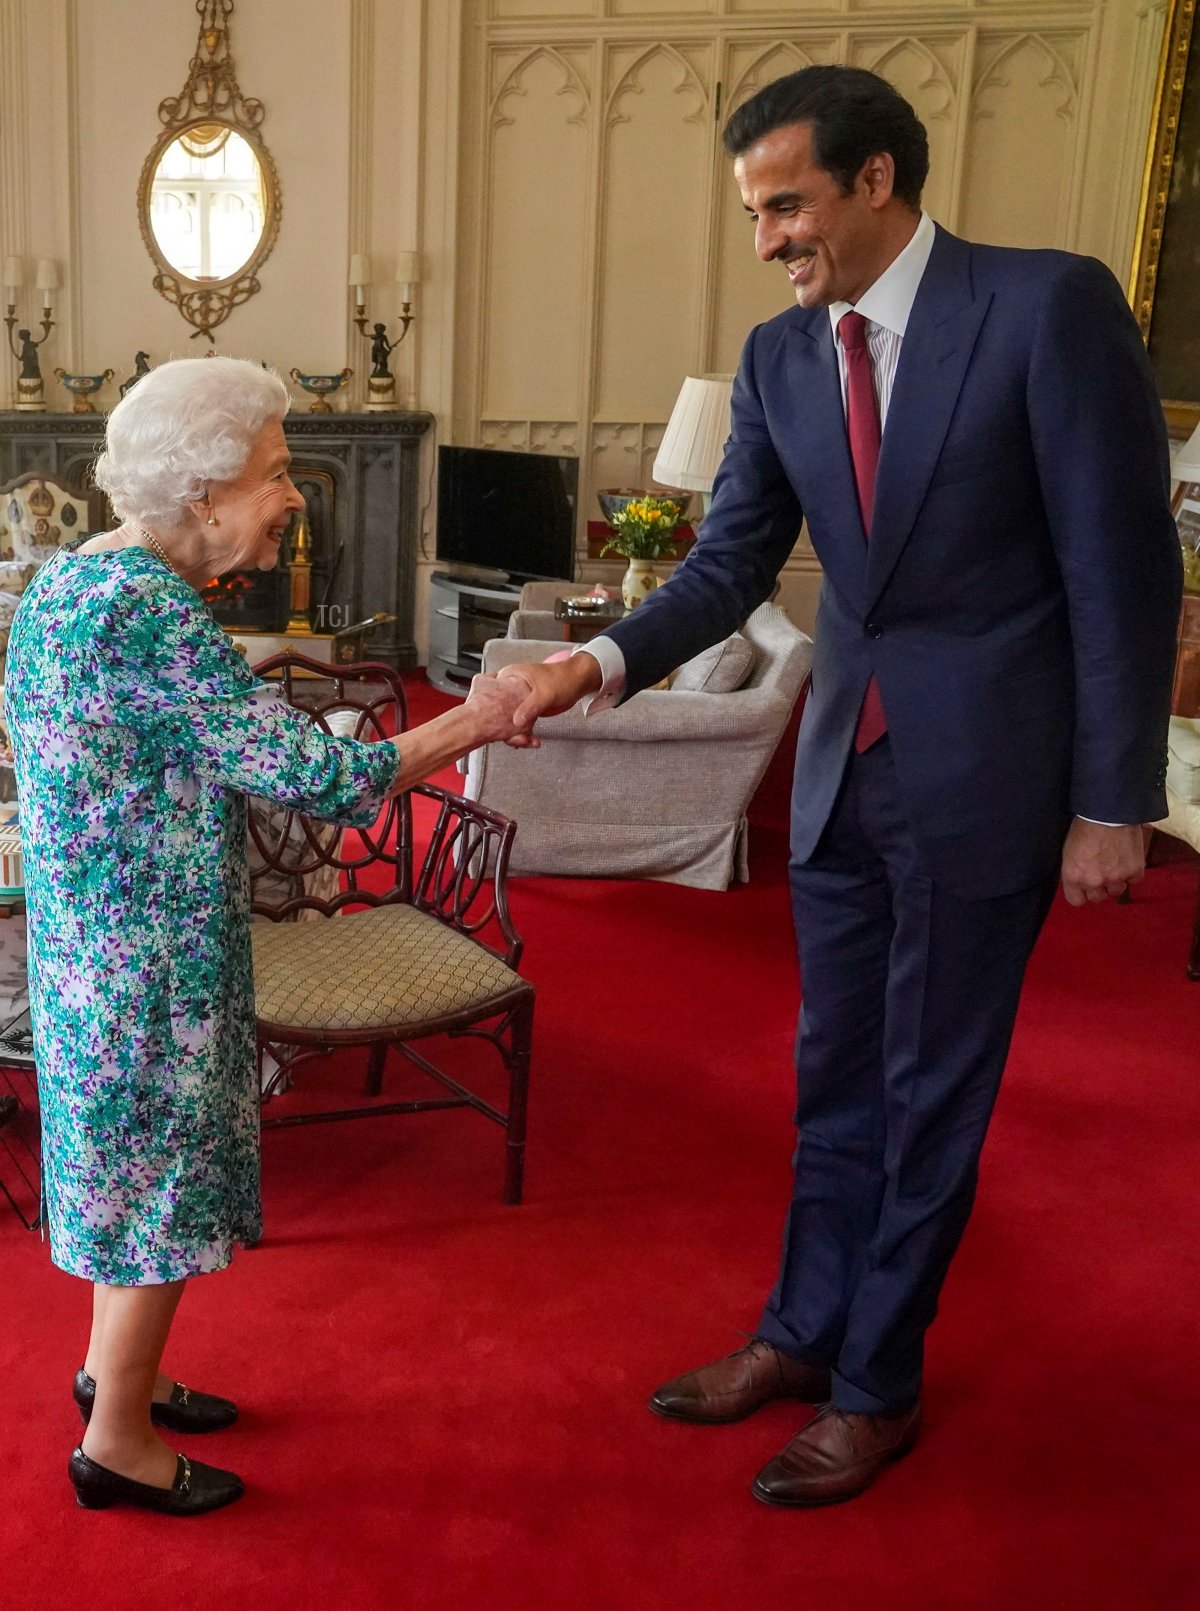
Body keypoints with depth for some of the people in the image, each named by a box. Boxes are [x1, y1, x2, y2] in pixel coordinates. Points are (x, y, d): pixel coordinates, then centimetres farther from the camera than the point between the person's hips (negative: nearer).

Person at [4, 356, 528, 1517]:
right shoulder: (151, 613, -24)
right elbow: (311, 776, -24)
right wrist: (471, 724, -15)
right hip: (153, 957, -9)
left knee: (129, 1168, 22)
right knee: (162, 1183, 6)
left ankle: (112, 1370, 40)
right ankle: (117, 1442, 23)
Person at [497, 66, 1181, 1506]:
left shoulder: (1049, 306, -13)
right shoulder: (779, 358, 4)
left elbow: (1123, 562, -13)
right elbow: (731, 562, 2)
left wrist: (1113, 800, -12)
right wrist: (605, 661, -17)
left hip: (983, 769, -5)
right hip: (843, 765, 6)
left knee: (931, 1089, 9)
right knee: (835, 1074, 17)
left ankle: (877, 1386, 27)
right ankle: (805, 1334, 36)